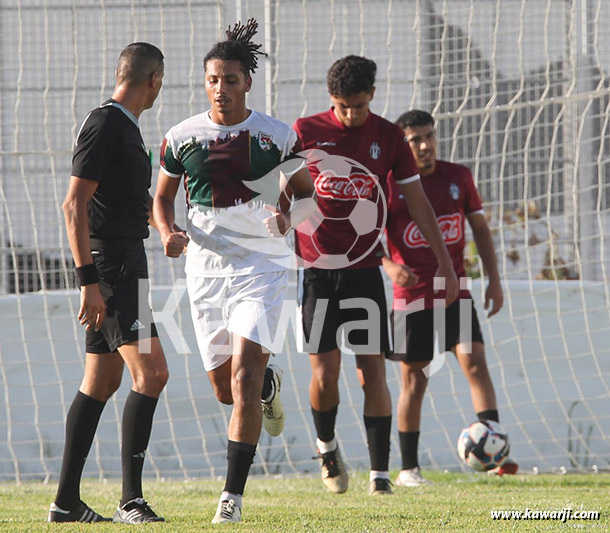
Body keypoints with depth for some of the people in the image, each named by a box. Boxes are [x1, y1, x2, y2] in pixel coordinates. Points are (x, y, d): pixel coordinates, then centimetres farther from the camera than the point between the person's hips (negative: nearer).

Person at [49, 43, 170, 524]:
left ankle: (67, 502, 14)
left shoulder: (125, 127, 17)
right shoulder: (104, 125, -13)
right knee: (150, 372, -16)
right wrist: (88, 280, -22)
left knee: (102, 381, 11)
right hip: (110, 268, -10)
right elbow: (74, 205, -18)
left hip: (124, 263, 10)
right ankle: (131, 499, -18)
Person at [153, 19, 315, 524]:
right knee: (226, 389, 7)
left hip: (260, 268, -3)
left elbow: (308, 192, 11)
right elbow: (162, 197, 16)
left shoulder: (278, 136, -1)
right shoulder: (182, 137, 3)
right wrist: (168, 231, -4)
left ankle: (233, 495, -15)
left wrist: (290, 217, -10)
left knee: (244, 376, -18)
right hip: (206, 269, 3)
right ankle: (270, 383, 46)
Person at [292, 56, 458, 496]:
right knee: (325, 372, -6)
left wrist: (444, 261, 7)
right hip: (317, 270, -1)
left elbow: (418, 201, 9)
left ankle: (380, 473, 0)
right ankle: (326, 446, 22)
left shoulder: (388, 137, 4)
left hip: (365, 269, 1)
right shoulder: (306, 132, 0)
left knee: (373, 372, -5)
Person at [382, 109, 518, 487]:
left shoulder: (458, 177, 5)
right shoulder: (389, 184, -5)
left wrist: (494, 280, 6)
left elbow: (481, 229, 12)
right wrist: (389, 266, -22)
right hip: (411, 295, -2)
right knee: (413, 380, 2)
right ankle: (409, 469, 12)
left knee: (474, 360, -15)